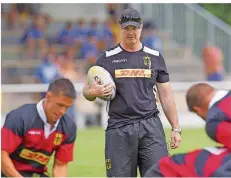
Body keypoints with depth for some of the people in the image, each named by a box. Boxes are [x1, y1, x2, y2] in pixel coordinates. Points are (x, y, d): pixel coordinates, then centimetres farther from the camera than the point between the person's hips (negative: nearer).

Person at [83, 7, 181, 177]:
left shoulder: (155, 57, 10)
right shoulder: (107, 58, 6)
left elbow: (166, 95, 13)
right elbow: (87, 91, 9)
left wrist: (176, 128, 7)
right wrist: (93, 92, -15)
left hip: (150, 126, 1)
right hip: (119, 129, 0)